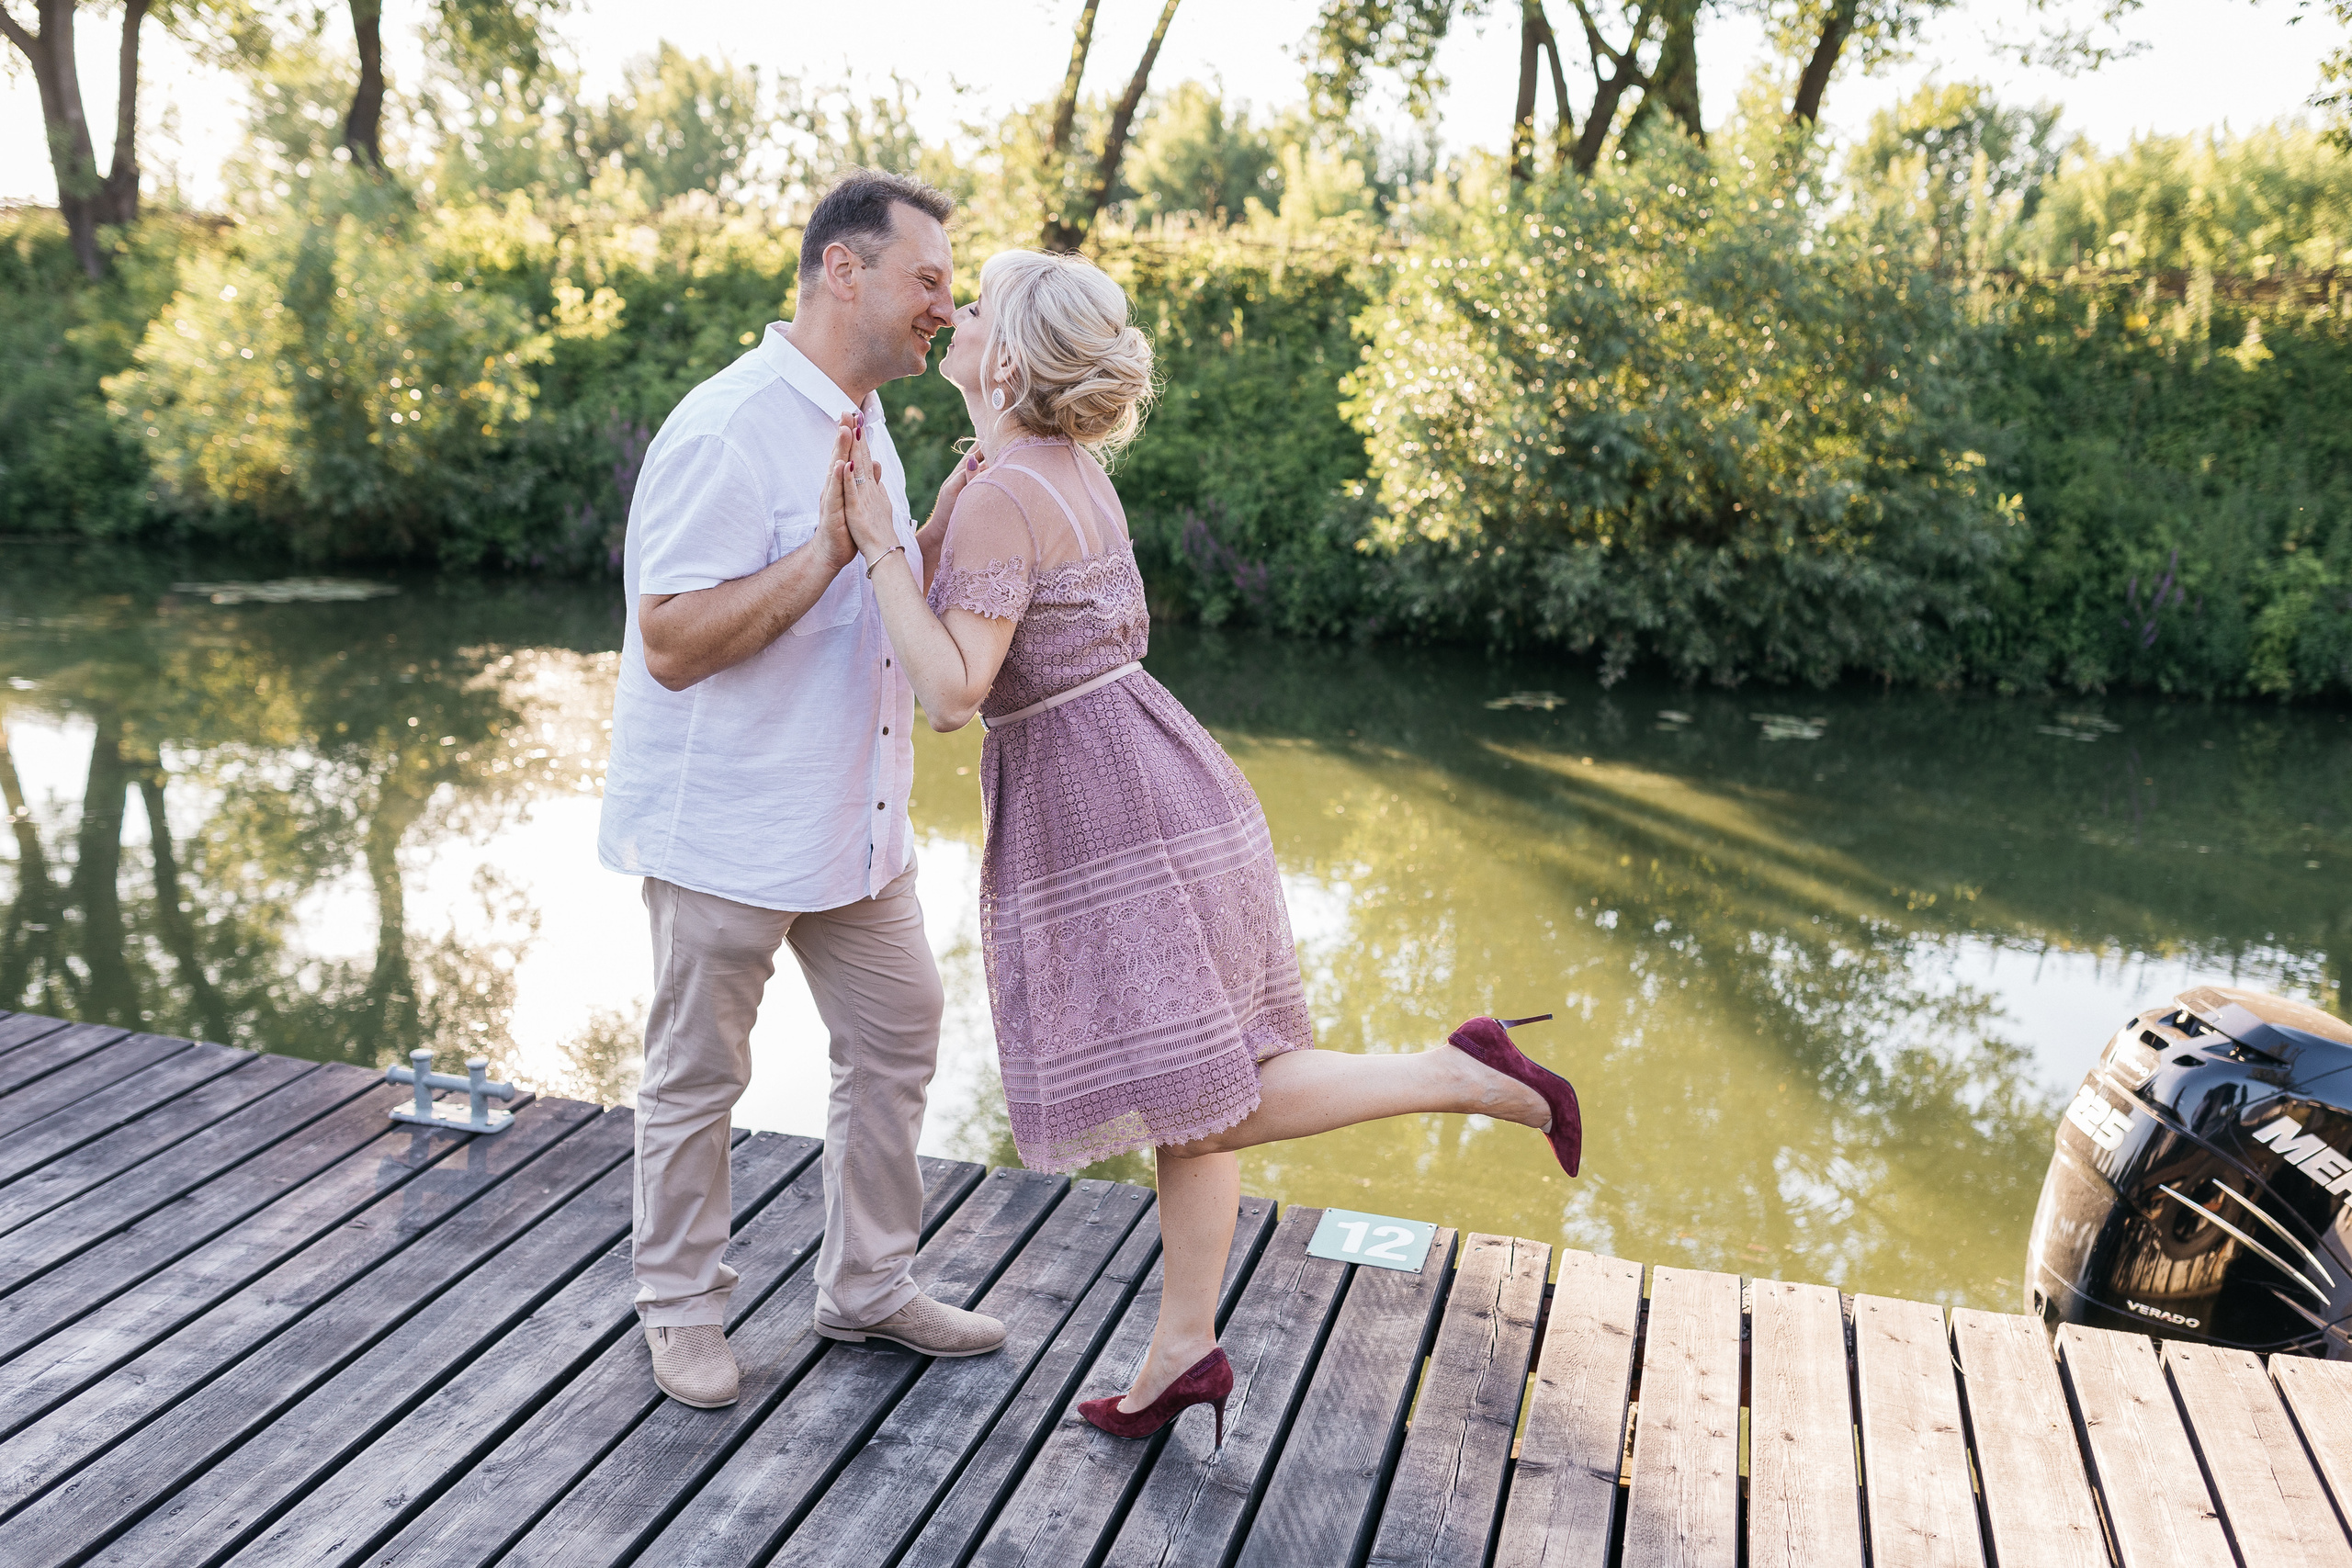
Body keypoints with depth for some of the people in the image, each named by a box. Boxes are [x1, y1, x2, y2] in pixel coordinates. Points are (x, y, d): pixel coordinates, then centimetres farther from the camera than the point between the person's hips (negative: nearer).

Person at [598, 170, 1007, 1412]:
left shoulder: (861, 423, 11)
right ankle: (680, 1310, 27)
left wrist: (941, 528, 4)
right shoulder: (729, 431, -19)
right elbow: (673, 643, -23)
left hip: (850, 817, 9)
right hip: (724, 824, -9)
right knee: (698, 1074, 7)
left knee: (897, 1036, 13)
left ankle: (869, 1287, 30)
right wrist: (833, 548, -29)